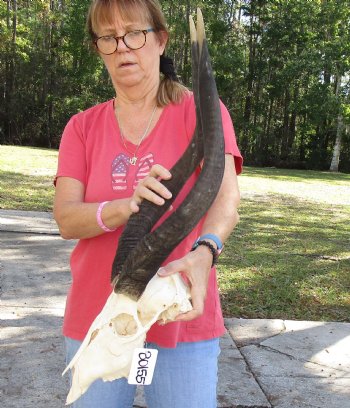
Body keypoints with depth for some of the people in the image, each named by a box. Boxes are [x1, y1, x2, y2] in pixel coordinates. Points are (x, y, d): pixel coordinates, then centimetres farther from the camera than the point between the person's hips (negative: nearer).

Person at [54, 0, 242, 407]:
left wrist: (202, 254, -39)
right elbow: (65, 219, -8)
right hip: (96, 318, 3)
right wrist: (124, 208, -28)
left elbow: (226, 197, -18)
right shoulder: (82, 127, 4)